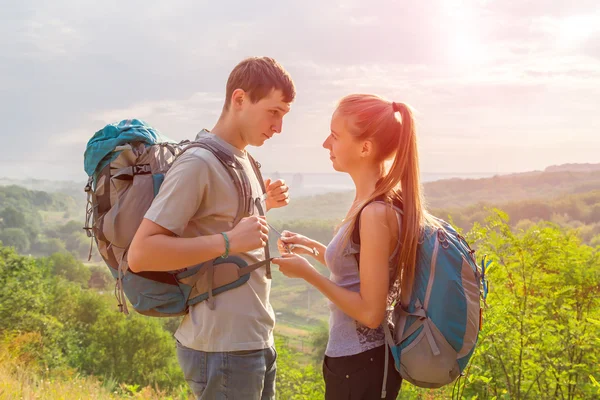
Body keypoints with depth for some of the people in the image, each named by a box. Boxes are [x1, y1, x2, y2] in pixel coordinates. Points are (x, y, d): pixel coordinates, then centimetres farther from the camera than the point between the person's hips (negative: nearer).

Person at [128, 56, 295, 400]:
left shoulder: (243, 160, 11)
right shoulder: (199, 163, -16)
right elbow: (141, 254, -22)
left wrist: (263, 205, 8)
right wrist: (229, 241, -25)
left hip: (257, 341, 9)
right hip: (223, 348, -9)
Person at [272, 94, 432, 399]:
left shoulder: (376, 212, -24)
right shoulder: (377, 201, 3)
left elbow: (370, 311, -23)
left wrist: (307, 273, -17)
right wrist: (312, 248, 8)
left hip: (360, 366, -9)